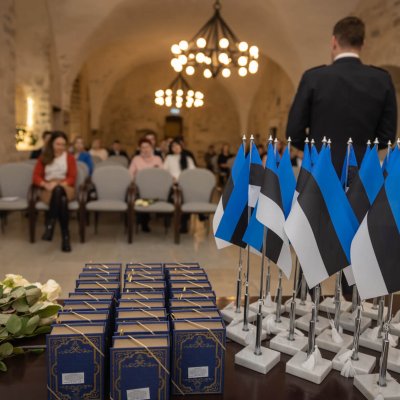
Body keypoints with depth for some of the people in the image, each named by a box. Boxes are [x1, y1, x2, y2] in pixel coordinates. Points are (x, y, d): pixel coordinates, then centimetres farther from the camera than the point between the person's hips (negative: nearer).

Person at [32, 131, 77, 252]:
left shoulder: (70, 157, 11)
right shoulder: (43, 158, 13)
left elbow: (72, 178, 2)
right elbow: (36, 177, 5)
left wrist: (58, 184, -17)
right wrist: (46, 184, -17)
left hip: (66, 189, 0)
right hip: (48, 191, 0)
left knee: (58, 190, -40)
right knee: (62, 201, -37)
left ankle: (50, 226, -39)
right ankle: (65, 236, -40)